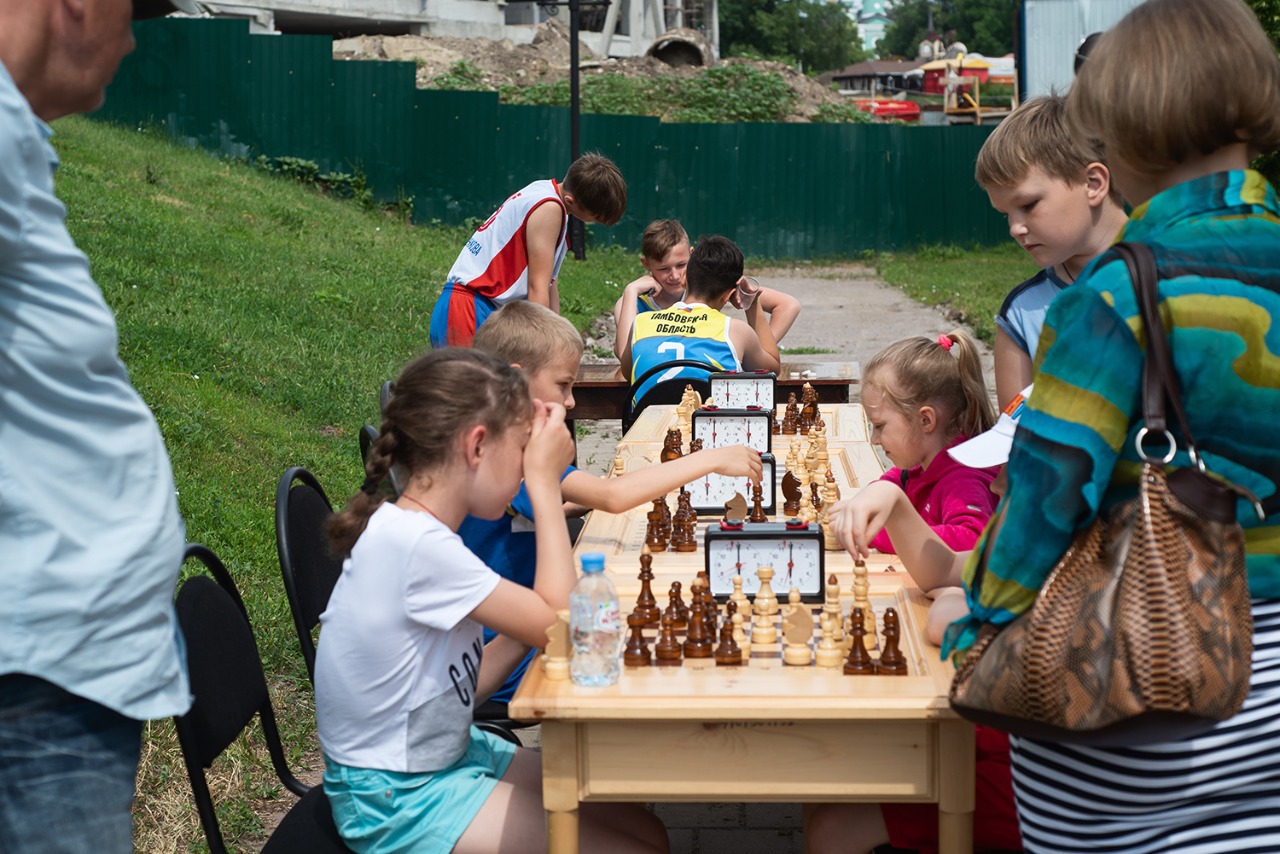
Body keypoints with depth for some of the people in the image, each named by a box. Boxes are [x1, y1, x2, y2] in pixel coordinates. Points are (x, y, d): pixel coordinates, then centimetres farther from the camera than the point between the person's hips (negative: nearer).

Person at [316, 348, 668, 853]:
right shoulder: (416, 546, -27)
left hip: (453, 753, 9)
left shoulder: (414, 530, 2)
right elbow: (560, 623, -21)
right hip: (398, 803, -9)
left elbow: (465, 688, 5)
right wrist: (545, 483, -17)